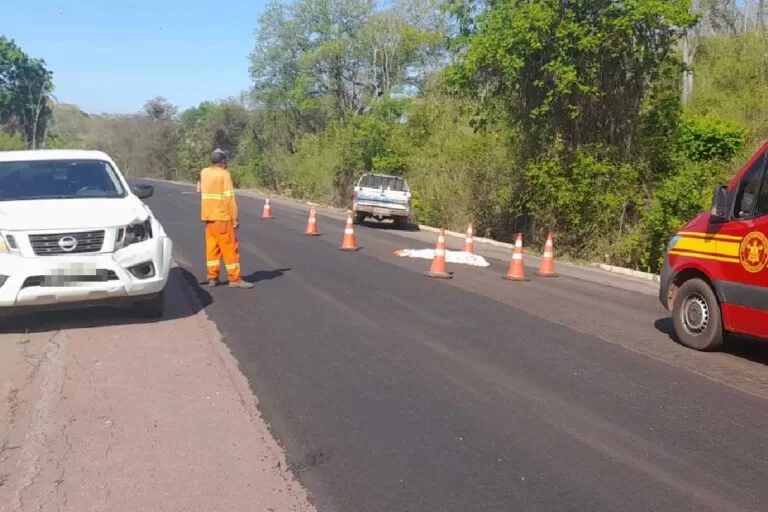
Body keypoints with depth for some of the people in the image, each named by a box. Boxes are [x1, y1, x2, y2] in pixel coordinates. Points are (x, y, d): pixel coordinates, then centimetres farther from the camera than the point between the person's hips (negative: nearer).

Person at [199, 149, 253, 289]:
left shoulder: (204, 173, 9)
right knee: (230, 248, -3)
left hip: (208, 216, 7)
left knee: (212, 247, 11)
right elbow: (229, 198, -16)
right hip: (222, 217, -7)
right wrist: (235, 218, -14)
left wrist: (216, 167, 20)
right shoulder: (224, 174, -12)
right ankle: (235, 279, -1)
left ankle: (212, 277, 13)